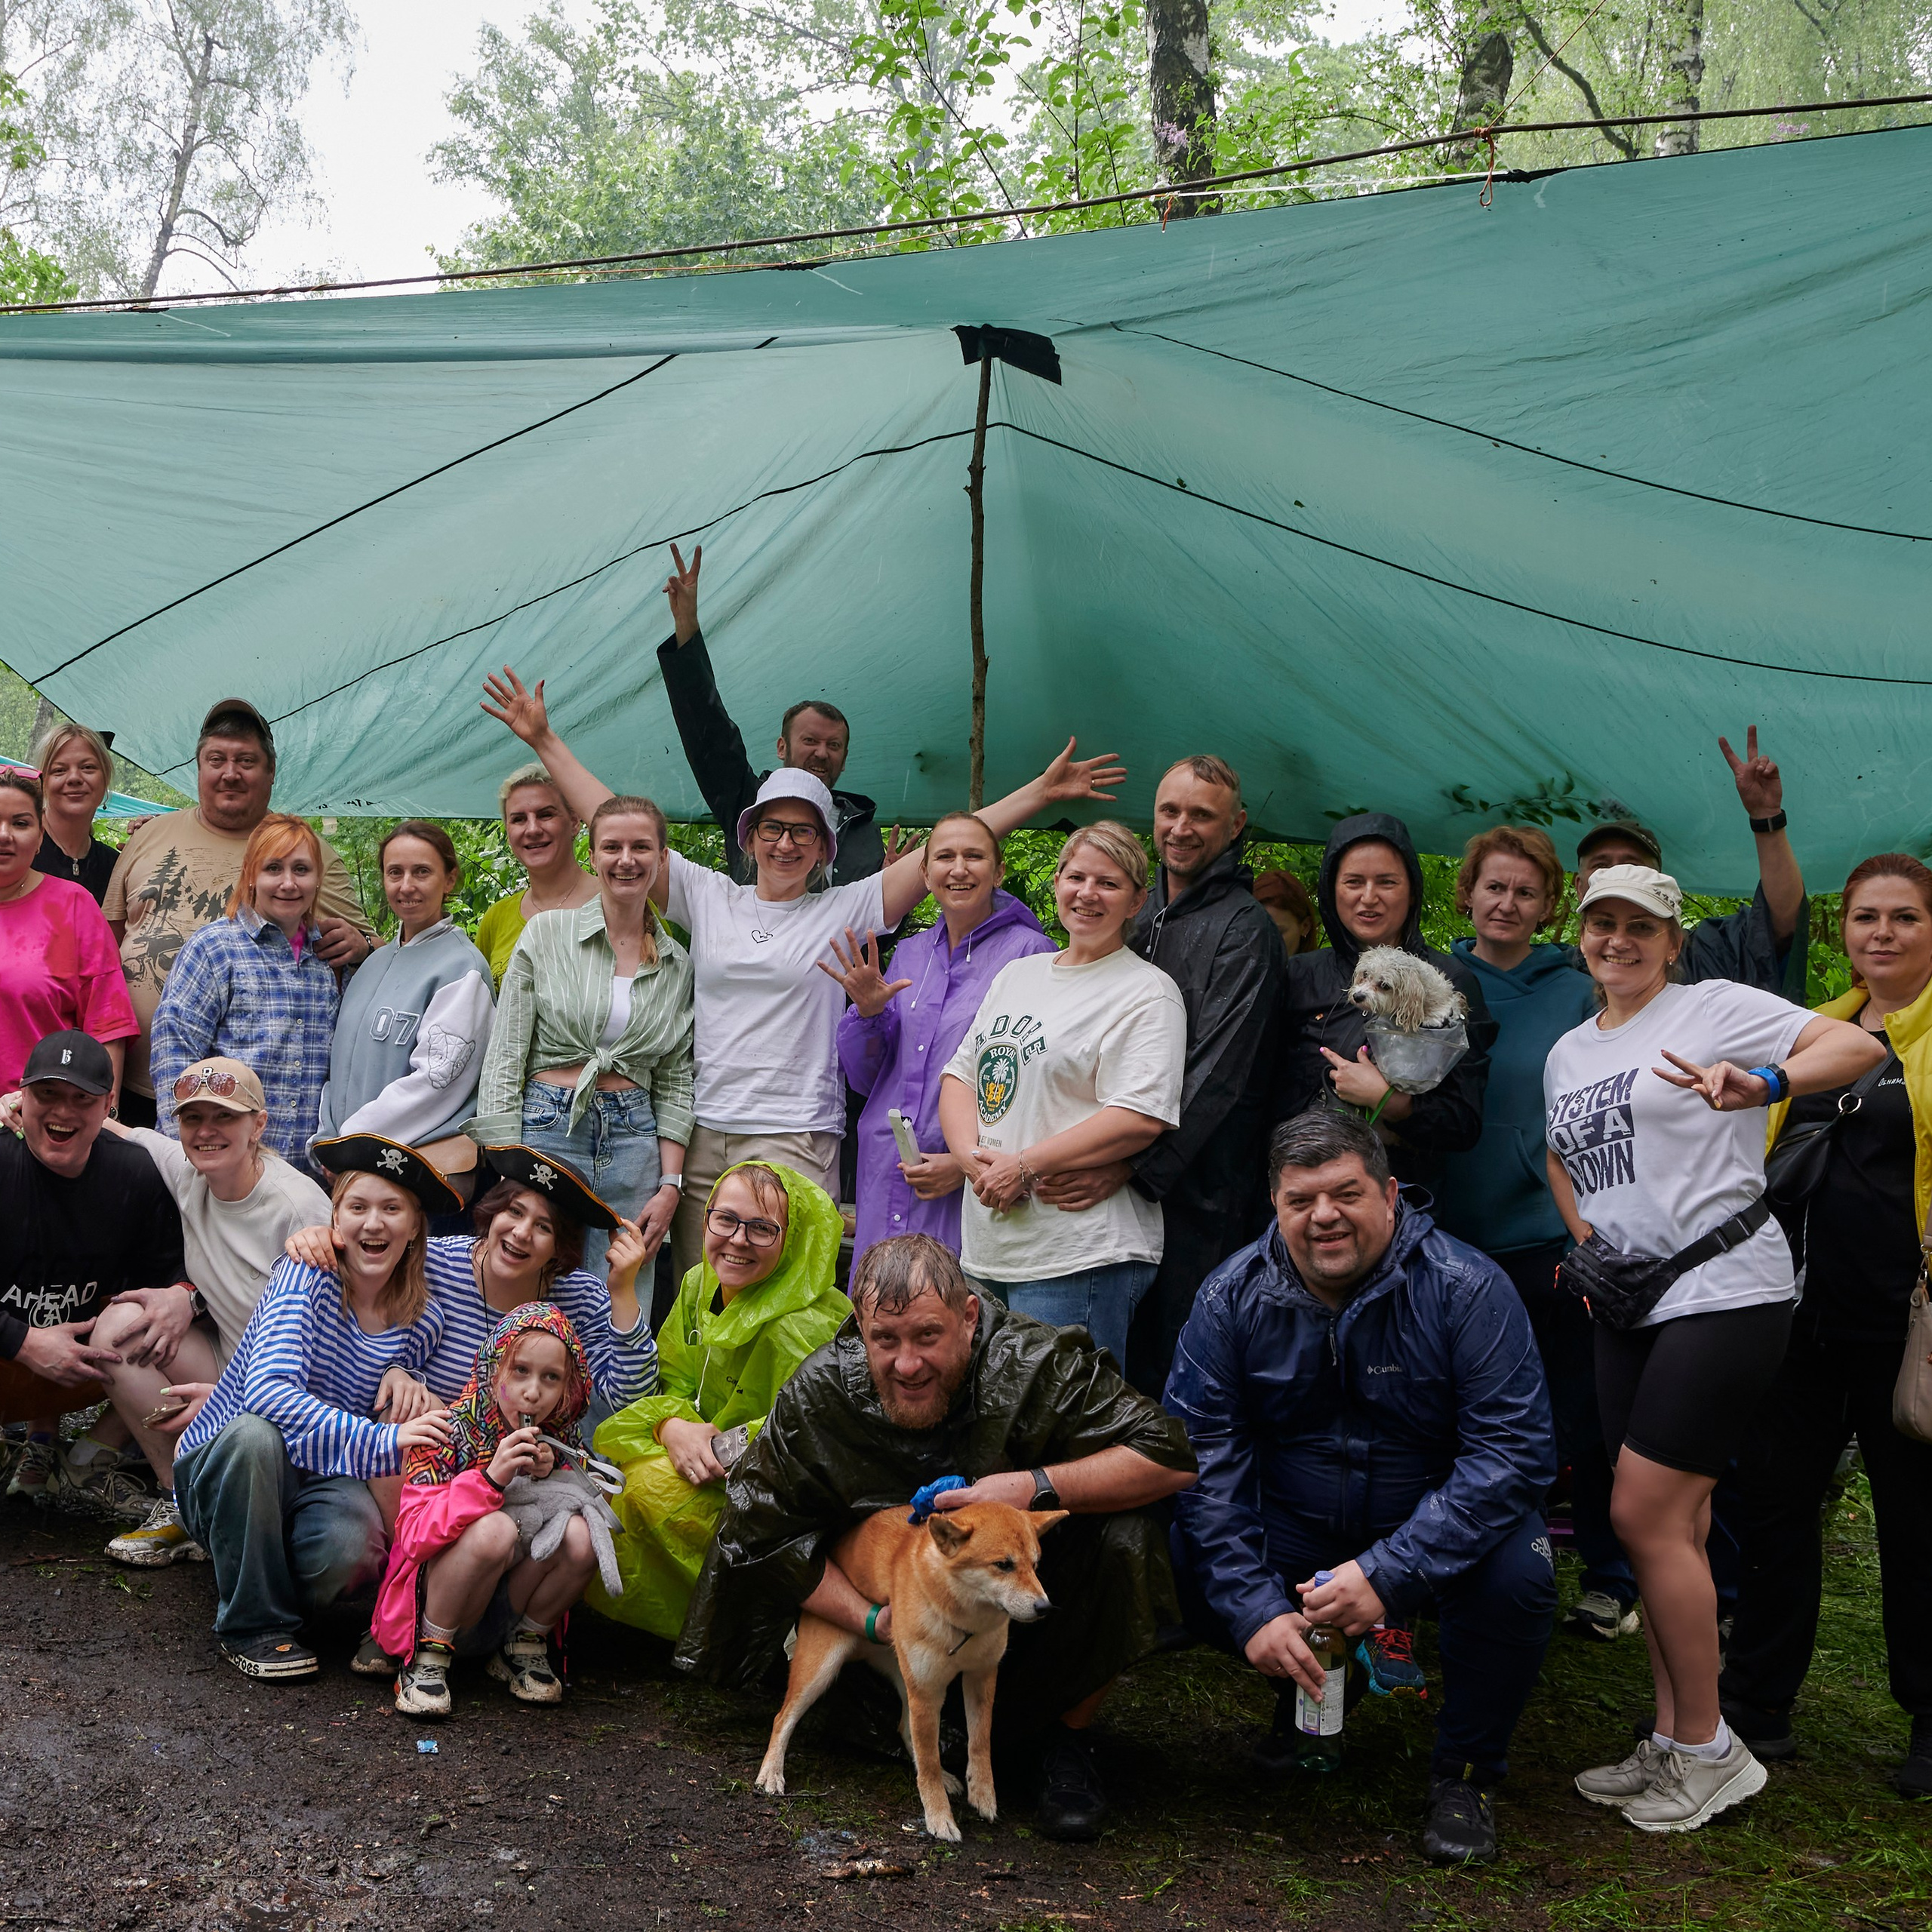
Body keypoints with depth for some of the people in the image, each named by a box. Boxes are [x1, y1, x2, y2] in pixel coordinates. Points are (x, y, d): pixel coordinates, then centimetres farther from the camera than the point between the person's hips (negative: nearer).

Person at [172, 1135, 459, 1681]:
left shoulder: (421, 1325, -1)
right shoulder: (307, 1276, -15)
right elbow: (268, 1391, -30)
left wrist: (401, 1385, -12)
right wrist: (381, 1443, -38)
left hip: (317, 1481, 2)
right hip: (218, 1471, -2)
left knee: (348, 1549, -32)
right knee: (257, 1434, -37)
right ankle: (252, 1624, -17)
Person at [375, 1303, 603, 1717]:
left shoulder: (563, 1446, 1)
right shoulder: (448, 1434, -14)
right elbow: (414, 1536, -23)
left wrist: (549, 1482, -17)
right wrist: (491, 1478, -35)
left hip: (513, 1604, 5)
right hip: (431, 1604, -4)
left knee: (578, 1535, -22)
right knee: (494, 1529, -33)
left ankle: (523, 1648, 1)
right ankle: (429, 1656, -15)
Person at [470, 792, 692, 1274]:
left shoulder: (678, 965, 10)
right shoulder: (546, 933, 1)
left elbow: (675, 1081, 11)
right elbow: (504, 1057, -1)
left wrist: (670, 1184, 1)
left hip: (634, 1140, 3)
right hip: (547, 1129, -3)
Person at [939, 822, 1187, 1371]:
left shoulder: (1147, 992, -4)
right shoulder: (1016, 975, 19)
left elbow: (1141, 1118, -16)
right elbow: (959, 1075, 17)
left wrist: (1023, 1167, -15)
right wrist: (973, 1156, -4)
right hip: (985, 1248, 7)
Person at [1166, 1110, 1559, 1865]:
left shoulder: (1465, 1289, -18)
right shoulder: (1231, 1298, -10)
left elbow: (1513, 1452, -24)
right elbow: (1202, 1456, -13)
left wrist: (1388, 1574, -34)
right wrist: (1254, 1608, -26)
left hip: (1435, 1522, -2)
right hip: (1294, 1524, 2)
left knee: (1517, 1574, -32)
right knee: (1182, 1567, -24)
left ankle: (1465, 1769, -3)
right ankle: (1302, 1691, 9)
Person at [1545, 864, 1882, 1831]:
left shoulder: (1713, 1008, -5)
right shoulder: (1567, 1052, 17)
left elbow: (1859, 1045, -15)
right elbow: (1561, 1156, 33)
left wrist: (1760, 1086, -34)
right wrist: (1583, 1234, 13)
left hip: (1723, 1291, -7)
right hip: (1628, 1306, 7)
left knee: (1643, 1515, -10)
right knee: (1668, 1525, 10)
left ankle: (1708, 1752, 3)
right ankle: (1673, 1742, 18)